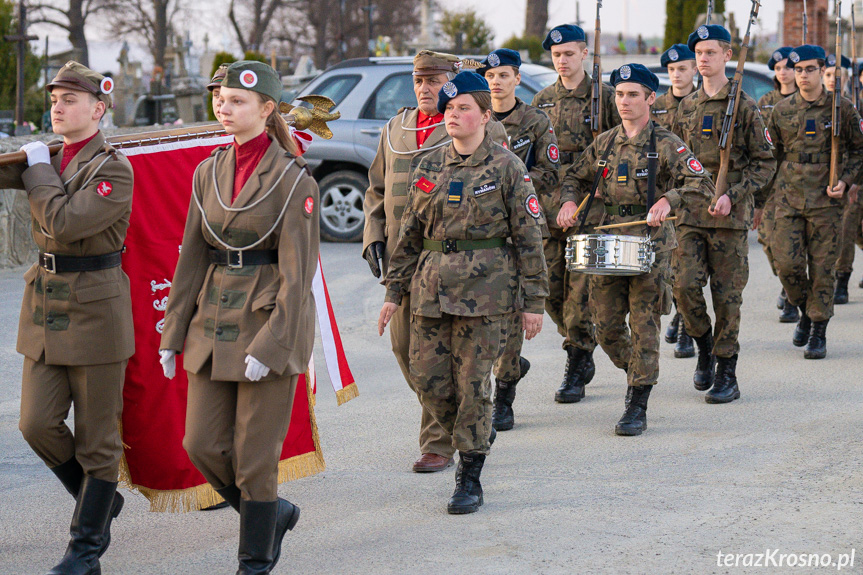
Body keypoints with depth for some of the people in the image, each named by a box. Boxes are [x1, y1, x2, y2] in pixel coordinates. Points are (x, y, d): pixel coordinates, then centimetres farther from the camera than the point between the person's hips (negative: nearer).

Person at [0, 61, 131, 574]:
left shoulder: (115, 170, -14)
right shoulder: (45, 159, 9)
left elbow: (63, 223, -24)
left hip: (96, 310, -7)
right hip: (46, 308, 7)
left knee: (96, 436, 2)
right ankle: (101, 500, 26)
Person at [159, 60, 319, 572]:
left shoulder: (293, 179, -10)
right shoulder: (210, 172, 8)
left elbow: (297, 271, -13)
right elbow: (193, 257, 11)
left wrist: (269, 345, -18)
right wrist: (174, 333, 9)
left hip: (270, 320, -6)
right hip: (214, 318, 6)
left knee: (255, 452, -1)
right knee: (202, 444, 4)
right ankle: (275, 511, 28)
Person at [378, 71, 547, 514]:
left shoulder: (506, 167, -3)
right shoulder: (428, 167, 10)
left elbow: (528, 236, -1)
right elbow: (410, 234, 15)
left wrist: (533, 300, -3)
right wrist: (394, 291, 12)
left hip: (485, 289, -4)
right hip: (431, 289, 5)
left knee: (473, 382, -3)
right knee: (426, 378, 1)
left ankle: (470, 478, 8)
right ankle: (477, 436, 28)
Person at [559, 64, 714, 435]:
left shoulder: (667, 144, -4)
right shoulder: (604, 144, 11)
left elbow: (701, 184, -12)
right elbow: (576, 177, 22)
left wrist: (668, 199, -29)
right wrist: (569, 201, 1)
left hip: (651, 243, -5)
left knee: (643, 325, -4)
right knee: (606, 326, 6)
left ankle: (637, 408, 1)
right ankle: (638, 374, 34)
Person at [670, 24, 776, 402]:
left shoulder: (744, 106, -2)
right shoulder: (686, 106, 12)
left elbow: (765, 163, -2)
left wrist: (733, 196, -14)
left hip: (731, 215, -4)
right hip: (690, 213, 4)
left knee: (727, 294, 0)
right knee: (685, 285, -8)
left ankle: (727, 374, 9)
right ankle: (704, 346, 18)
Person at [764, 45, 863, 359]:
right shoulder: (781, 111, 6)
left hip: (826, 201, -2)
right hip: (789, 200, 2)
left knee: (822, 268, -1)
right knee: (787, 263, -5)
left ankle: (818, 332, 11)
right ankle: (805, 310, 24)